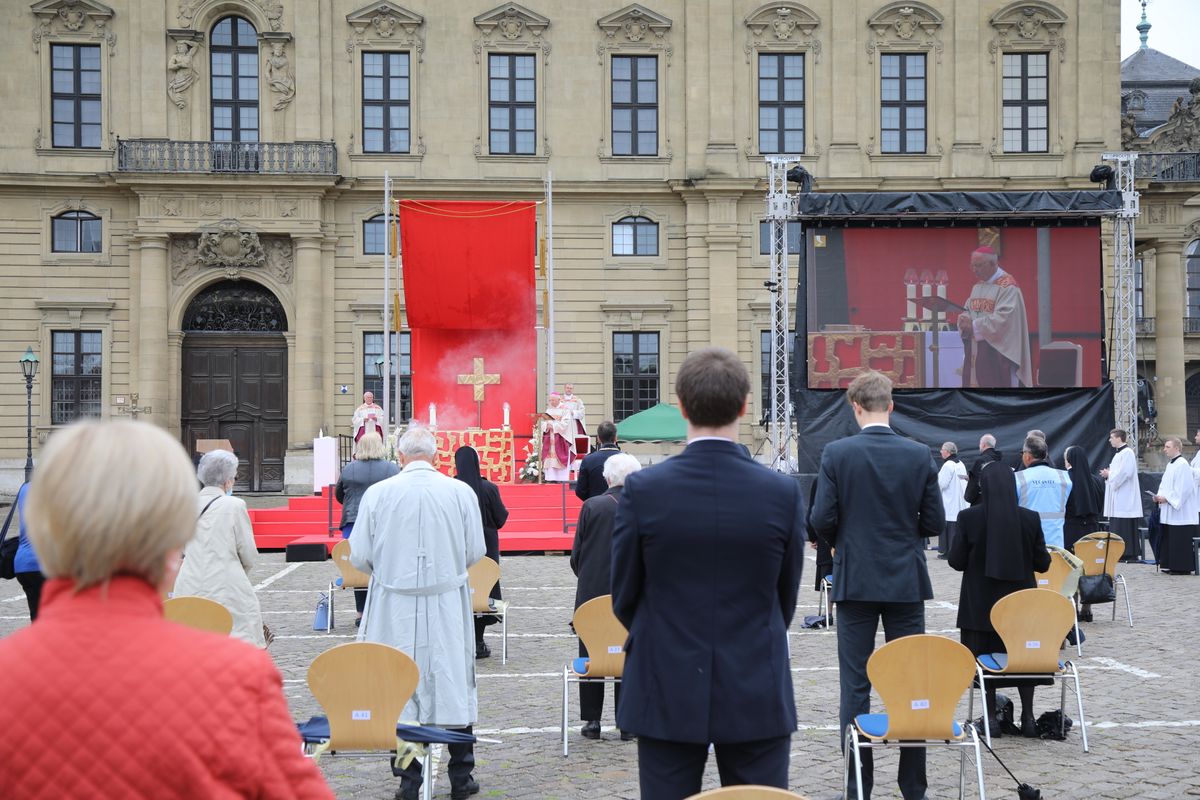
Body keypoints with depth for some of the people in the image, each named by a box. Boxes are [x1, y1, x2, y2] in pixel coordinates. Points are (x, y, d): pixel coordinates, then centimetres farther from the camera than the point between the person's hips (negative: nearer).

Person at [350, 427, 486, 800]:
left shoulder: (377, 493, -7)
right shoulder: (462, 492, -4)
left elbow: (359, 556, -3)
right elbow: (476, 550, 2)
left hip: (395, 606, -1)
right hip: (448, 606, 1)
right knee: (454, 684, 9)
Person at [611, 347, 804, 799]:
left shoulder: (643, 490, -10)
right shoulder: (783, 493, -8)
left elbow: (624, 596, 0)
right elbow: (786, 597, 4)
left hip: (667, 693, 0)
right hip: (757, 695, 1)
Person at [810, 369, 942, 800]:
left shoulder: (836, 454, -9)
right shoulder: (919, 456, -4)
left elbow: (822, 521, -10)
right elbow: (934, 522, -1)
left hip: (855, 581, -1)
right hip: (906, 582, 2)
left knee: (855, 686, 5)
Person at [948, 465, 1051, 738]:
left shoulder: (969, 517, -12)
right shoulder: (1030, 519, -7)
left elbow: (956, 561, -7)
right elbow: (1042, 563, -1)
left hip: (980, 603, -2)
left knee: (984, 657, 9)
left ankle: (991, 717, 9)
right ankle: (1028, 718, 16)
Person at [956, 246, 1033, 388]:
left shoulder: (1007, 285, -11)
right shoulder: (977, 286, 15)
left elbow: (1003, 318, -21)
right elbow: (967, 311, 15)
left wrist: (974, 326, -20)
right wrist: (965, 321, -9)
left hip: (998, 352, -8)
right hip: (977, 353, 8)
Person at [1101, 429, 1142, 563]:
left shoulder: (1127, 453, -12)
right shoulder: (1118, 453, 17)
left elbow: (1125, 473, -21)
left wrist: (1109, 474, -10)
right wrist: (1107, 474, 4)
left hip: (1125, 498, -10)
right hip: (1117, 498, 10)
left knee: (1126, 527, -7)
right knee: (1116, 527, 9)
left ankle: (1130, 553, -4)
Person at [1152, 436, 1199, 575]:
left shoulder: (1182, 465, -14)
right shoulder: (1171, 465, 15)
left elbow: (1184, 488, -20)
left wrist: (1166, 498, -18)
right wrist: (1159, 496, 4)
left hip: (1181, 513, -10)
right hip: (1170, 513, 10)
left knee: (1180, 541, -7)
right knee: (1169, 539, 11)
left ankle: (1183, 567, -2)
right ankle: (1172, 565, 16)